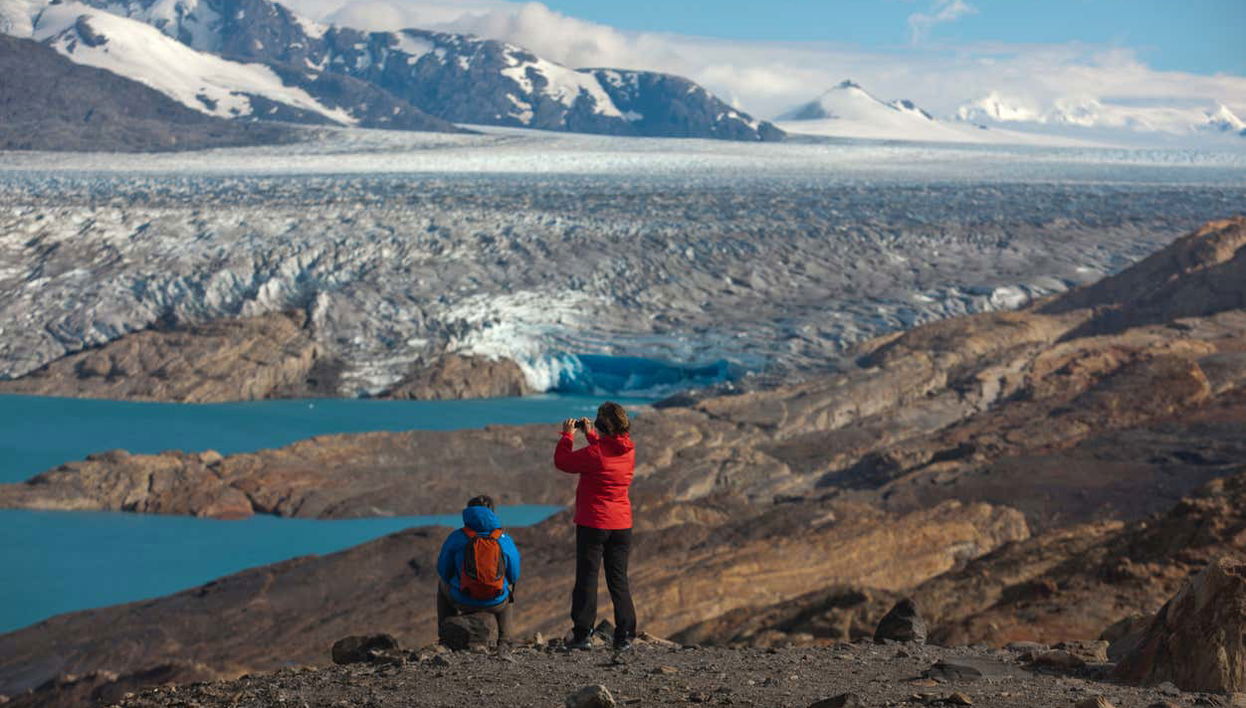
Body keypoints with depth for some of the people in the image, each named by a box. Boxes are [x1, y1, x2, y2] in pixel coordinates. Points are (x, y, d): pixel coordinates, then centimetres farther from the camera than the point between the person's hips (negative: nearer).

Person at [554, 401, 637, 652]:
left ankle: (583, 634, -2)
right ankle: (624, 637, 7)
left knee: (587, 578, 1)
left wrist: (568, 435, 6)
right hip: (622, 525, 5)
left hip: (593, 523, -5)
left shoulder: (594, 453, -17)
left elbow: (562, 461, -5)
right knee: (619, 580, 10)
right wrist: (590, 434, 21)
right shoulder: (628, 450, 1)